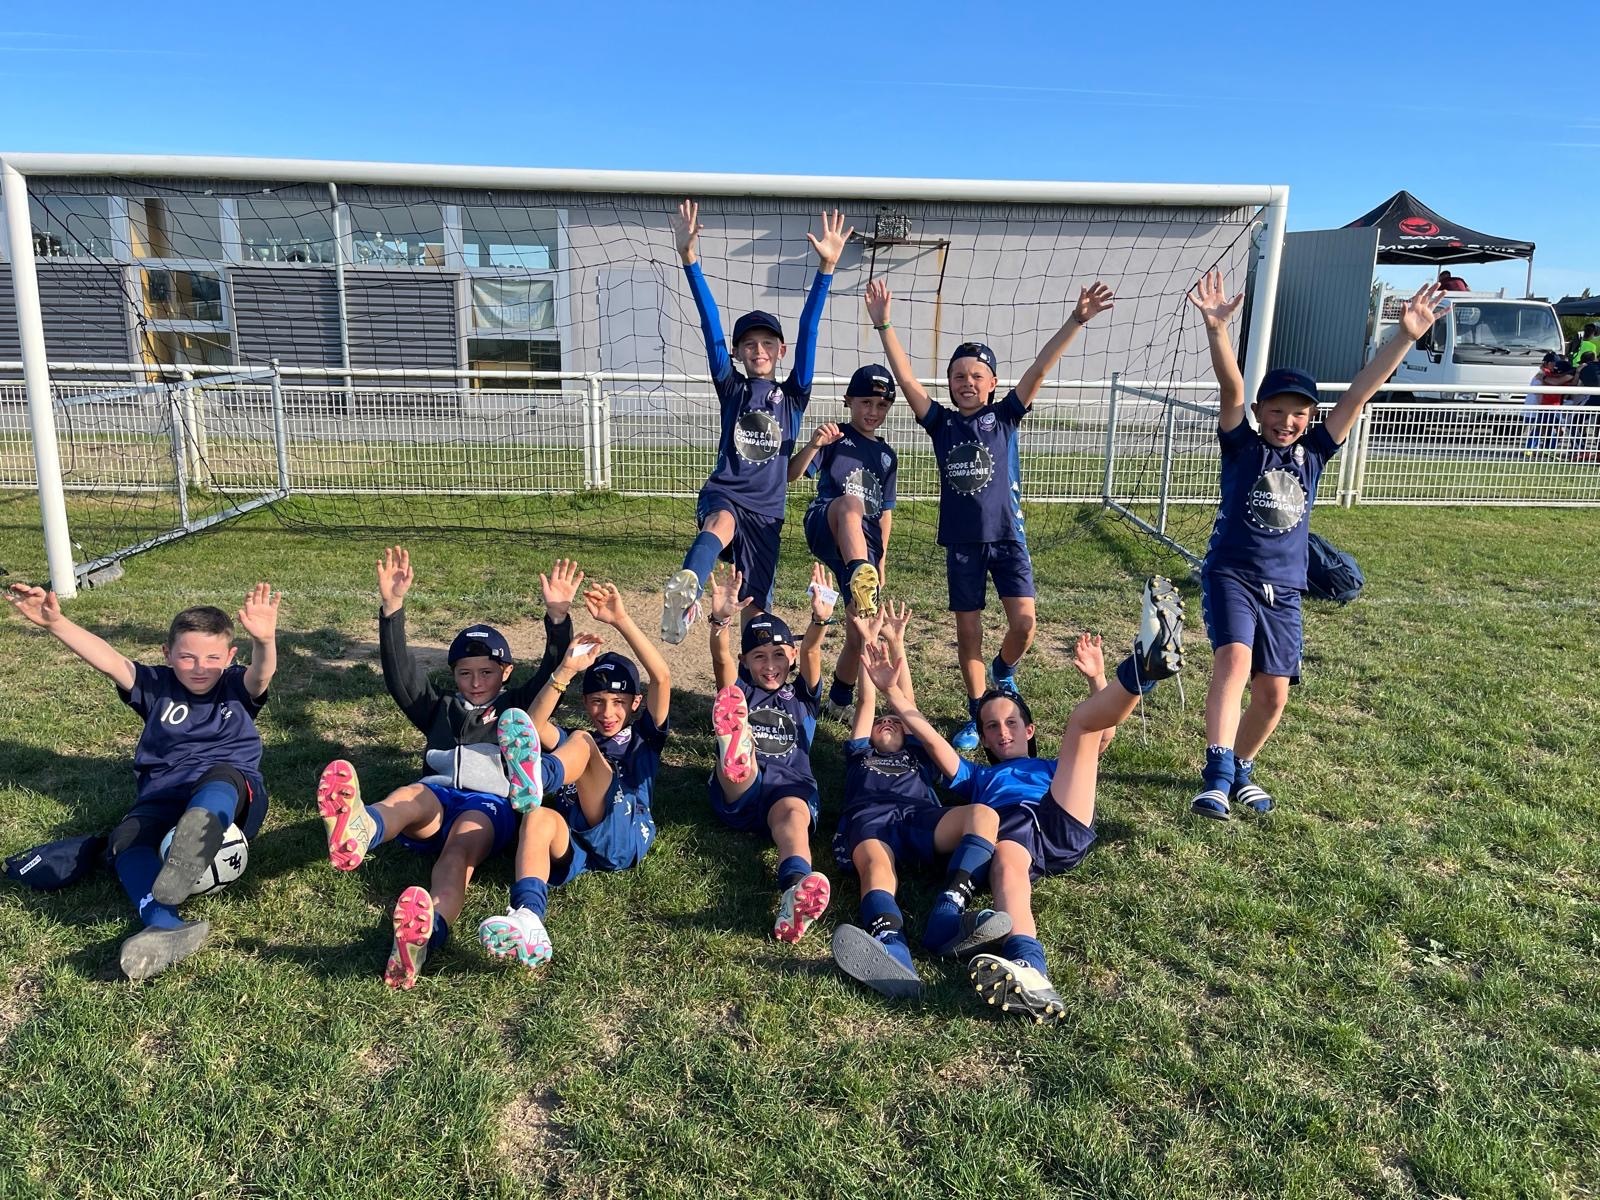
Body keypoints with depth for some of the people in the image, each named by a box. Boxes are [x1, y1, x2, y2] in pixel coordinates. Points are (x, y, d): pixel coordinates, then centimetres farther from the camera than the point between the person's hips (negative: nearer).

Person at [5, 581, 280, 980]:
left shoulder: (237, 688, 7)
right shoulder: (157, 686, 14)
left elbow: (262, 674, -17)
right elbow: (108, 660, -1)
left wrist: (264, 640, -42)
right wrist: (55, 623, -19)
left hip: (230, 799, -3)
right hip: (163, 799, 3)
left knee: (220, 776, -37)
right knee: (125, 841, -29)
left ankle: (185, 857, -67)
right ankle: (165, 927, -55)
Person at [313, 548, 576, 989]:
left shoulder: (517, 707, 26)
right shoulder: (440, 709, 31)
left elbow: (553, 672, 10)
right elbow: (401, 673, 17)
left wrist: (557, 617, -7)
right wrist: (393, 608, 4)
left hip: (491, 804, -2)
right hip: (437, 797, 2)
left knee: (460, 849, -36)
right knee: (409, 796, -35)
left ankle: (427, 931, -68)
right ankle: (358, 828, -72)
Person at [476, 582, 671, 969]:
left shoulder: (643, 738, 22)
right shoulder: (565, 742, 29)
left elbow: (662, 677, 4)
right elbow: (534, 724, 4)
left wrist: (620, 621, -3)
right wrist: (566, 670, -7)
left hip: (625, 838, -2)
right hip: (573, 846, 2)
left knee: (582, 743, -19)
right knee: (542, 818, -35)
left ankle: (536, 779, -55)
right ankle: (527, 921, -60)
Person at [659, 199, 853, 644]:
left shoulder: (793, 395, 8)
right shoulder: (731, 388, 8)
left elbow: (808, 331, -2)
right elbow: (710, 325, -1)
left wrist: (826, 267, -11)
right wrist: (689, 256, -10)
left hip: (767, 510, 2)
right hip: (723, 494, -2)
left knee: (757, 608, 5)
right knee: (721, 524, -38)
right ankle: (683, 596, -65)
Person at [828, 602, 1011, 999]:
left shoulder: (917, 751, 41)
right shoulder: (860, 754, 39)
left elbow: (907, 703, 34)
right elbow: (867, 704, 30)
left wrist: (897, 644, 33)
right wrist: (867, 642, 28)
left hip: (921, 818, 2)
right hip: (870, 819, -2)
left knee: (984, 814, -31)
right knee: (876, 863, -39)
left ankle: (947, 917, -52)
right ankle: (890, 949, -71)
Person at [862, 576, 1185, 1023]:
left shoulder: (1058, 768, 42)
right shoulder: (978, 777, 40)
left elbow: (1101, 731, 27)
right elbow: (932, 740, 25)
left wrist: (1098, 679, 18)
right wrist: (892, 691, 16)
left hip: (1064, 826, 1)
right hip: (1008, 828, -1)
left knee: (1083, 719, -6)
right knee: (1006, 861, -40)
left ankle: (1147, 662, -37)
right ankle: (1029, 974, -68)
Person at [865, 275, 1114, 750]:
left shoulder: (1005, 416, 1)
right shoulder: (941, 423, 2)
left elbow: (1039, 369, -9)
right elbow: (905, 377, -6)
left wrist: (1076, 320, -18)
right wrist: (883, 325, -15)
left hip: (1007, 535, -1)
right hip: (961, 540, 1)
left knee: (1023, 623, -11)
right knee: (968, 632, 6)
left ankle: (1003, 671, 23)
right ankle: (978, 715, 22)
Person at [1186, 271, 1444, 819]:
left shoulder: (1313, 452, 6)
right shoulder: (1242, 446, -3)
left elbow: (1359, 393, -1)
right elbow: (1232, 388, -18)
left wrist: (1406, 336, -8)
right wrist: (1216, 327, -33)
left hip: (1283, 589, 5)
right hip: (1231, 575, -4)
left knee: (1274, 694, 7)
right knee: (1234, 658, -28)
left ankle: (1242, 768, 30)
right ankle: (1217, 774, -32)